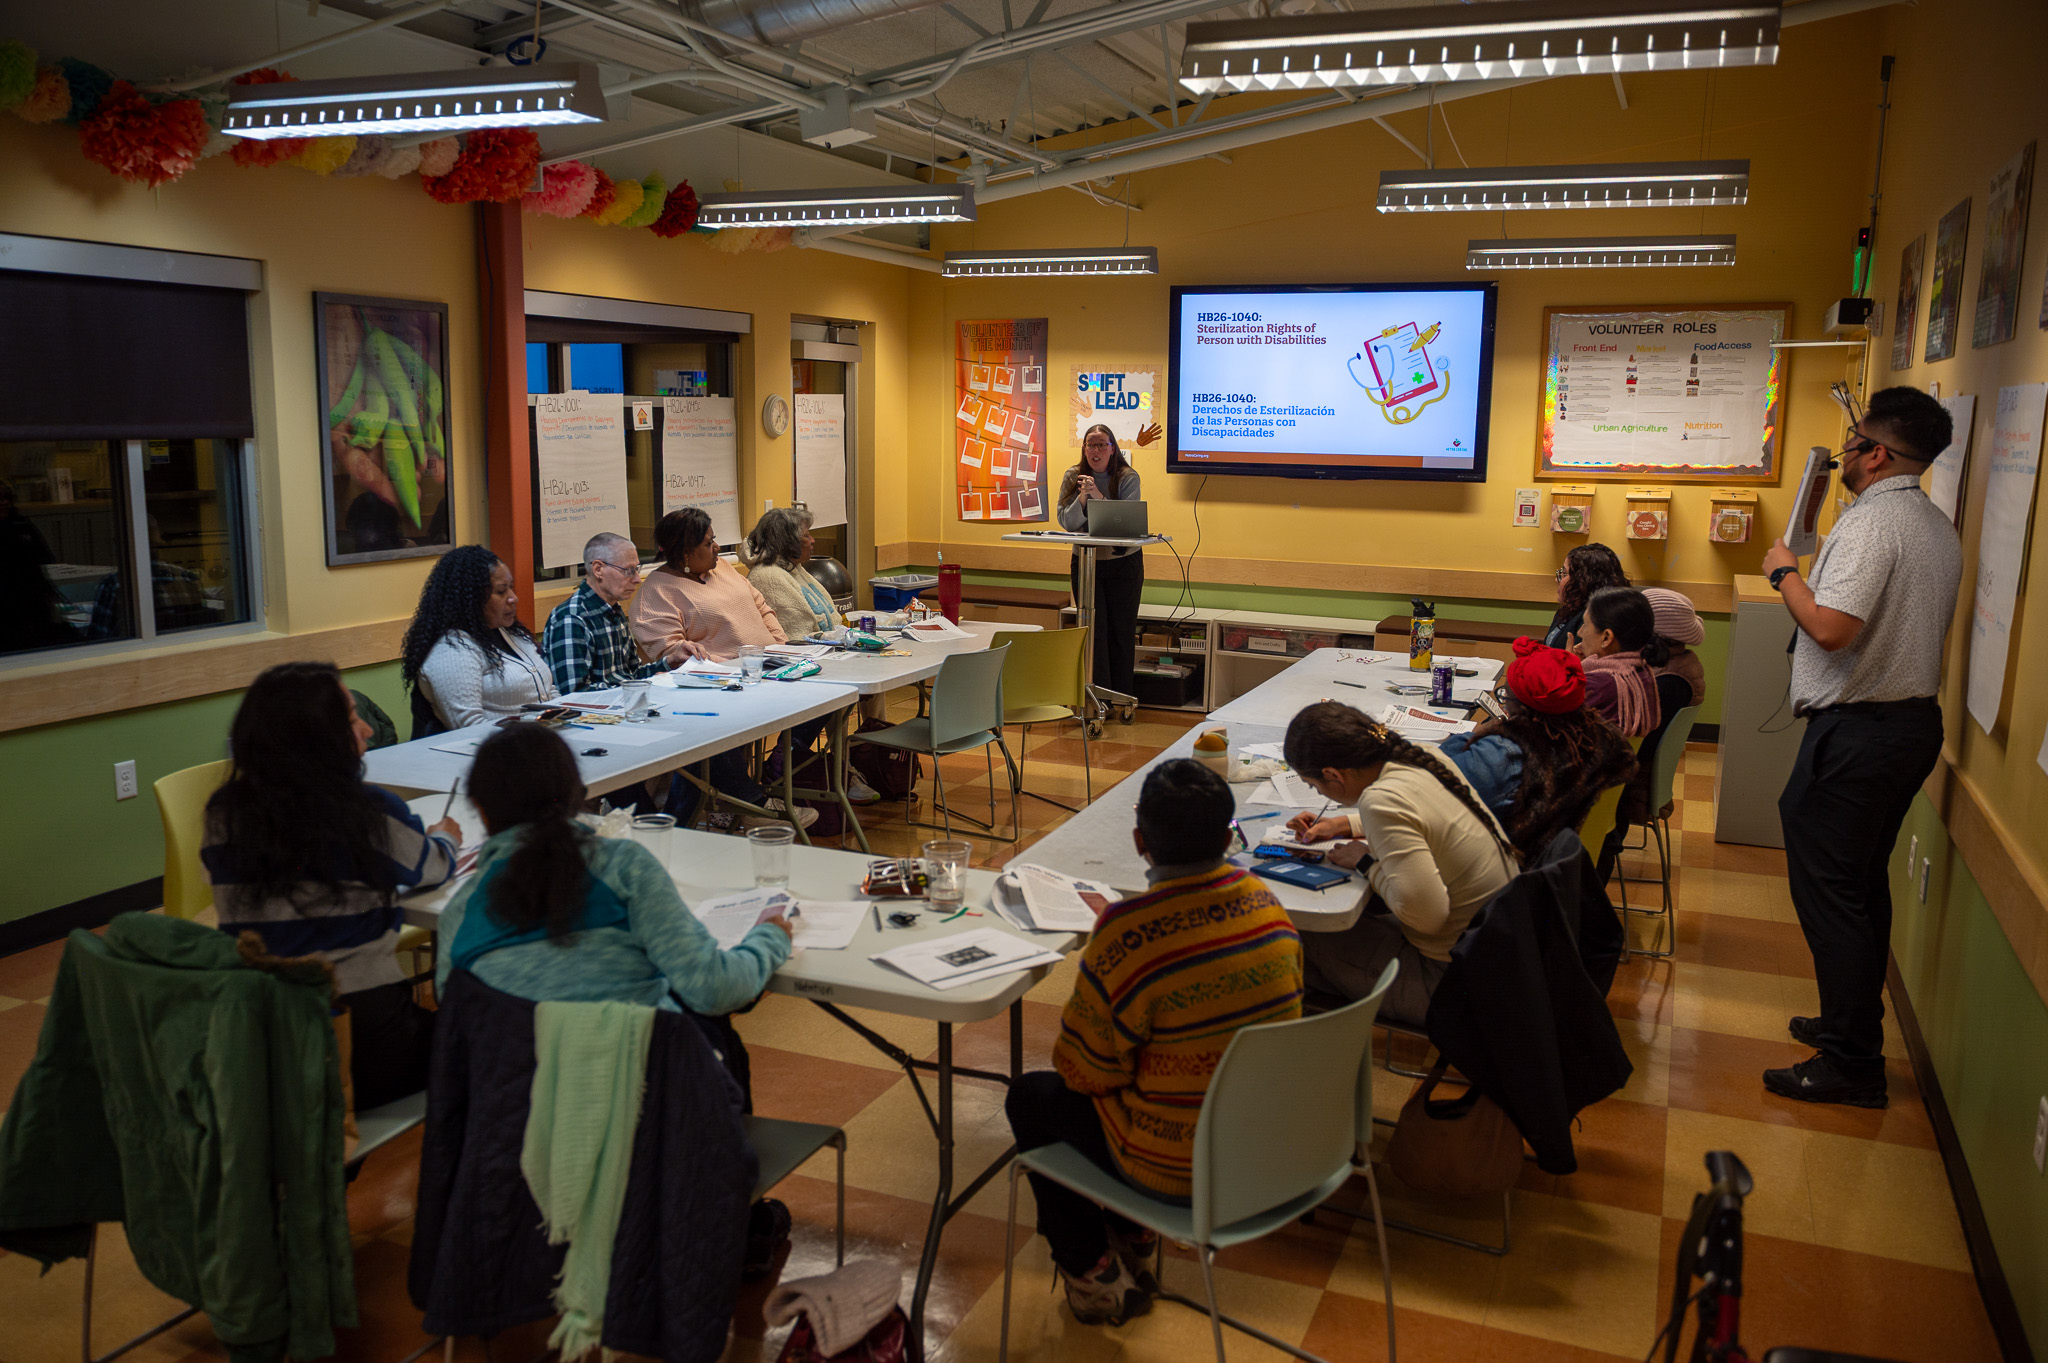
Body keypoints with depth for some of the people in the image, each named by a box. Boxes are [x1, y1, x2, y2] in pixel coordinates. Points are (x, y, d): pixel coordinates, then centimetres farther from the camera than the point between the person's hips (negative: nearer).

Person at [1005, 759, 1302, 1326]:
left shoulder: (1126, 933, -28)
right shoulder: (1265, 903, -8)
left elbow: (1084, 1070, -16)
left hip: (1178, 1167, -6)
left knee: (1032, 1097, 17)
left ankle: (1092, 1271, 26)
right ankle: (1130, 1236, 39)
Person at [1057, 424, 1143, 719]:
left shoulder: (1128, 477, -7)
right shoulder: (1073, 477, -1)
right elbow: (1066, 522, -7)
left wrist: (1098, 495, -27)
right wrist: (1082, 498, -23)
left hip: (1124, 564, -1)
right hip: (1085, 563, 1)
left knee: (1122, 632, 4)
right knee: (1094, 631, -2)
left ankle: (1122, 699, 16)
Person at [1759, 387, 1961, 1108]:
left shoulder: (1871, 522, -18)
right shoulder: (1938, 524, 13)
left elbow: (1831, 628, -28)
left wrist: (1785, 572, -12)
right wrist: (1819, 568, 22)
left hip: (1858, 730, -10)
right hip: (1916, 718, 10)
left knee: (1827, 891, -4)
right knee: (1864, 884, 19)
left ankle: (1851, 1064, 1)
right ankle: (1853, 1024, 30)